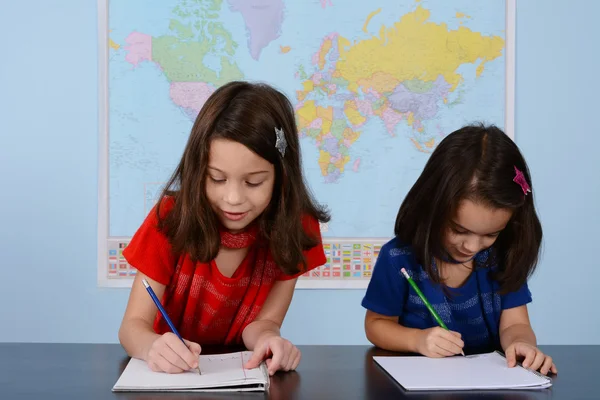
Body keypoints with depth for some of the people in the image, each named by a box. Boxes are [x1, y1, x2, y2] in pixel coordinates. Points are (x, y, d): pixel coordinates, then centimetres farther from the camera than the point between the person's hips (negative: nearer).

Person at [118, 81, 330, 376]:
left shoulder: (296, 226, -14)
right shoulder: (172, 216, -17)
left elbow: (263, 321, -9)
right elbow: (133, 325, -16)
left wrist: (268, 341, -33)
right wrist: (153, 348, -39)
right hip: (170, 371, 0)